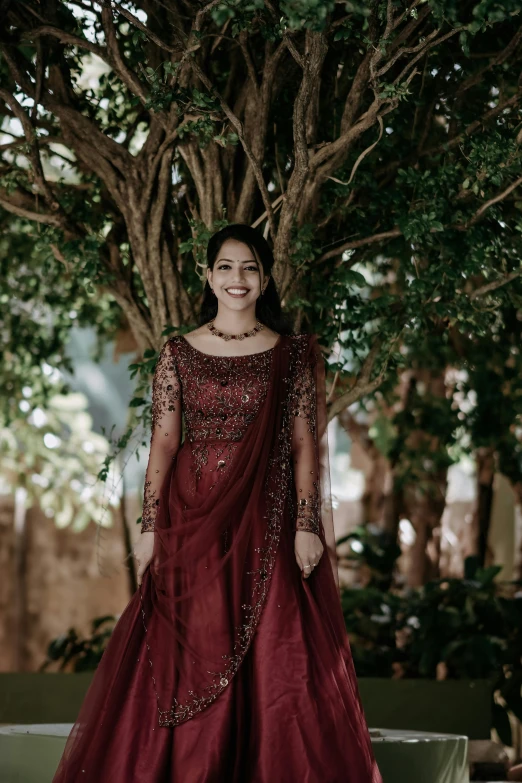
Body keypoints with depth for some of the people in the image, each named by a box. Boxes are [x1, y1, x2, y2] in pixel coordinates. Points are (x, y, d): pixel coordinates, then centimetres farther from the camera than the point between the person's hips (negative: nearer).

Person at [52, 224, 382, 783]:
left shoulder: (291, 355, 5)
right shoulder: (179, 353, 6)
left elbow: (304, 444, 2)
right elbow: (162, 442, 2)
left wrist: (306, 526, -7)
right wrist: (150, 527, -4)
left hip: (266, 524, 0)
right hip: (192, 521, 1)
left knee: (274, 659, -2)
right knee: (188, 660, 1)